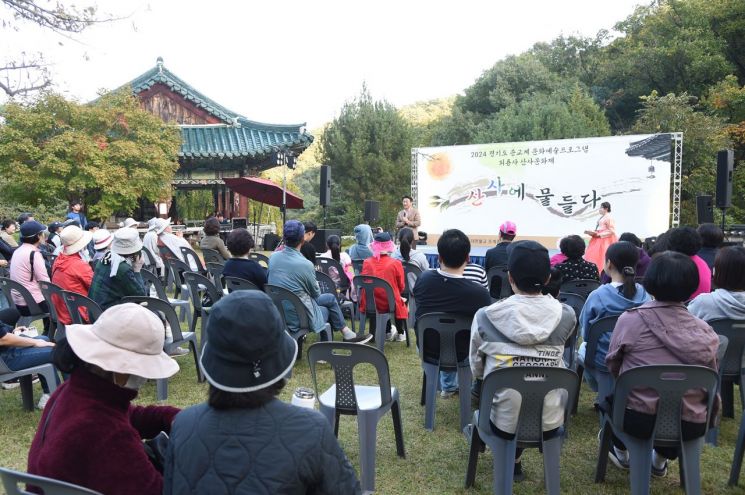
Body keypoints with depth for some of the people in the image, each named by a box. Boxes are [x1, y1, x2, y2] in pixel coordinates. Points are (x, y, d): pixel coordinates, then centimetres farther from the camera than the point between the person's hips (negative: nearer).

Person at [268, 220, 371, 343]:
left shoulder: (273, 257, -6)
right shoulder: (306, 265, -24)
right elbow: (316, 293, -6)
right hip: (297, 317, -6)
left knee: (330, 298, 24)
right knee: (331, 299, 22)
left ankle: (345, 332, 33)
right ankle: (346, 333, 31)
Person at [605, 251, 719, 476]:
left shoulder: (630, 319, -11)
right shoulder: (705, 331, -3)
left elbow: (612, 366, 4)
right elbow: (710, 384, 7)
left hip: (639, 419, -3)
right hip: (691, 425, 3)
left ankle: (621, 453, 45)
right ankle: (660, 460, 48)